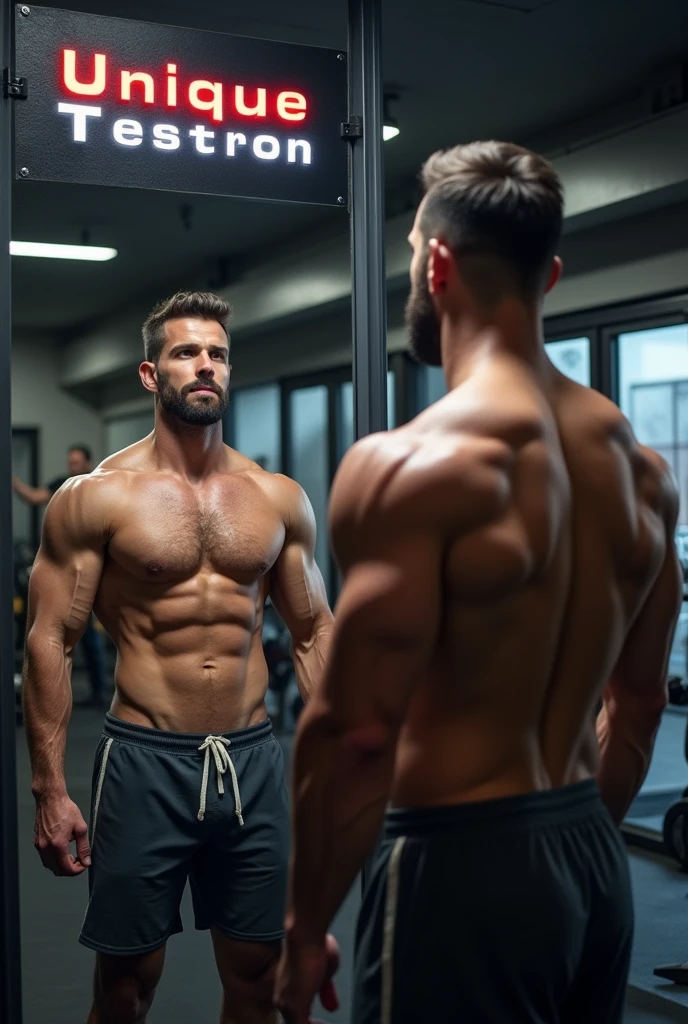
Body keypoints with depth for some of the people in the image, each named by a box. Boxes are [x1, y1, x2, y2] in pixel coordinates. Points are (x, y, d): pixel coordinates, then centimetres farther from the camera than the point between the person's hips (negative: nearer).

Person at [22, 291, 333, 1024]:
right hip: (146, 762, -3)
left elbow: (313, 633, 11)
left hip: (254, 761, 3)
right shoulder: (96, 497, -4)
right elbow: (49, 641, -5)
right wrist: (50, 790, -10)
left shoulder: (278, 498, 5)